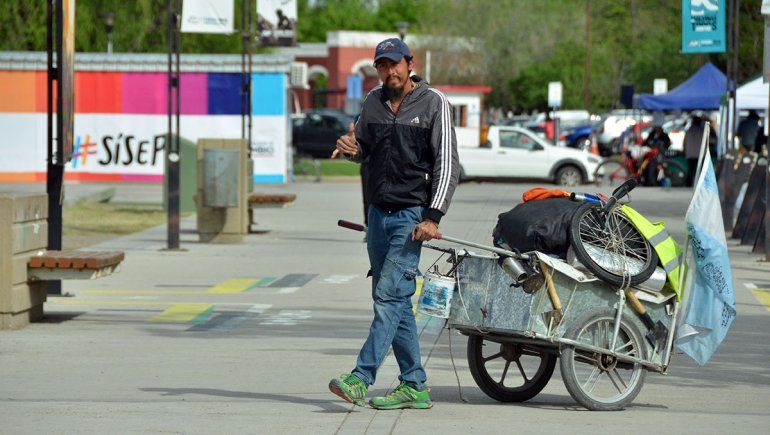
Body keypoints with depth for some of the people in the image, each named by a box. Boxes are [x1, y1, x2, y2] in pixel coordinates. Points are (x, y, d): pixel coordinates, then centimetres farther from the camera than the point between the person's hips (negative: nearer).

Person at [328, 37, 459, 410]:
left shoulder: (433, 103, -5)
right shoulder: (374, 101, 11)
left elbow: (447, 163, -7)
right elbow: (364, 150, 24)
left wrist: (433, 216, -16)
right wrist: (351, 147, -2)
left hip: (412, 214, -6)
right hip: (379, 211, 6)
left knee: (389, 294, -14)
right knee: (395, 300, 6)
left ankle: (361, 378, -19)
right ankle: (415, 386, 10)